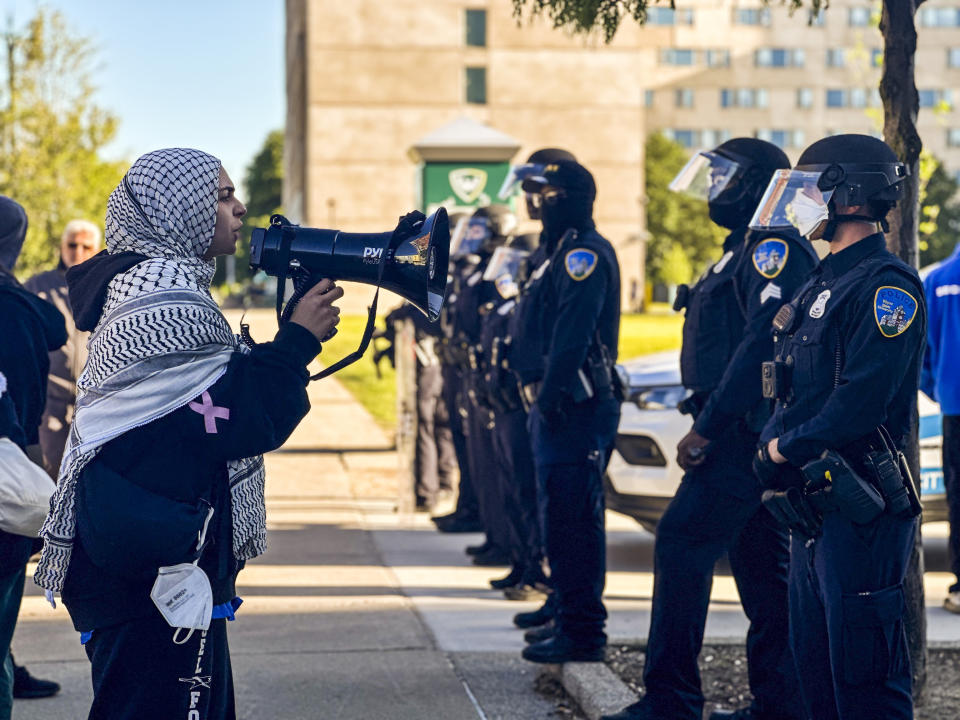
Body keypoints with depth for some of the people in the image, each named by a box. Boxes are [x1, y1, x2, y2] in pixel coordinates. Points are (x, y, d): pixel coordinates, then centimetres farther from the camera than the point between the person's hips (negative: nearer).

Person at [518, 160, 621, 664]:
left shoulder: (584, 253, -13)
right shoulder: (574, 250, 20)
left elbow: (572, 334, -21)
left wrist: (549, 394, -22)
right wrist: (541, 387, 16)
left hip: (576, 408, -11)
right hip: (571, 405, 11)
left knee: (571, 519, -9)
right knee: (571, 517, 16)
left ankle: (581, 633, -6)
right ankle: (571, 616, 25)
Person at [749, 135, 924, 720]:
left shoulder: (886, 285, -13)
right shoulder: (823, 285, 17)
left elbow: (861, 399, -22)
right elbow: (790, 391, 21)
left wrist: (786, 448, -12)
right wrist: (774, 441, 3)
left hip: (861, 510, -10)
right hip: (814, 506, 10)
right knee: (816, 664, 15)